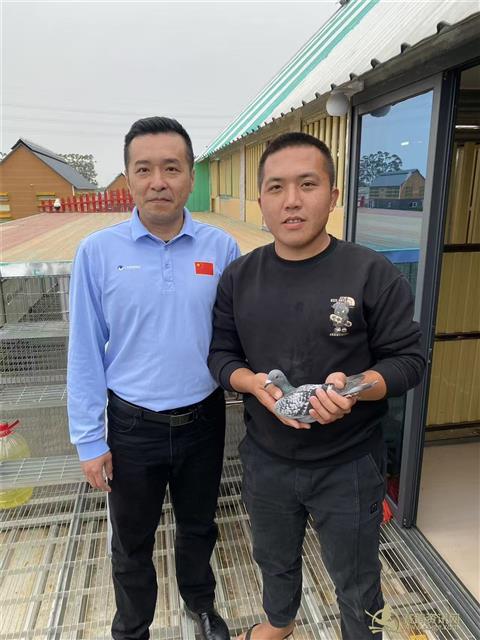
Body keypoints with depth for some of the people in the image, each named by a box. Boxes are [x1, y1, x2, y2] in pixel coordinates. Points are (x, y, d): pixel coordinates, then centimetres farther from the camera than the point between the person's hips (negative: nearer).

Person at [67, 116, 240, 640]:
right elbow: (86, 354, -7)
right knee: (132, 541, 21)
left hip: (204, 419, 2)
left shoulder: (221, 248, -8)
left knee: (198, 527, 25)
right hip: (133, 425, -1)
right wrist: (90, 440, -5)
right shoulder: (97, 252, -11)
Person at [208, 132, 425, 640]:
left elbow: (408, 359, -11)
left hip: (348, 465, -3)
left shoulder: (373, 274, -16)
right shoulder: (238, 277, -5)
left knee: (356, 585, 21)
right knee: (275, 559, 30)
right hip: (265, 458, 4)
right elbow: (221, 354, 1)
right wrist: (255, 384, -20)